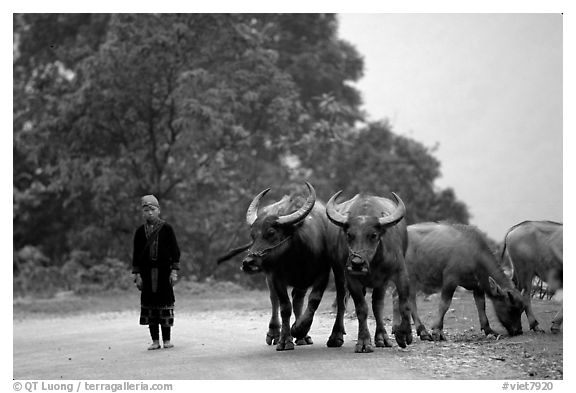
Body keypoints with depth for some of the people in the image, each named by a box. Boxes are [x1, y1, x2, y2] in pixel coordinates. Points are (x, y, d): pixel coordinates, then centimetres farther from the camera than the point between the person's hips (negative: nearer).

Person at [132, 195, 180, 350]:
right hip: (147, 272, 2)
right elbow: (136, 254, 10)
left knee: (165, 302, -1)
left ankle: (167, 339, 7)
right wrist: (137, 274, 3)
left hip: (164, 271, -2)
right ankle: (155, 340, 7)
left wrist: (174, 271, -5)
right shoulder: (140, 231, 8)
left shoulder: (166, 228, 2)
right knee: (149, 304, 1)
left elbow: (175, 250, 2)